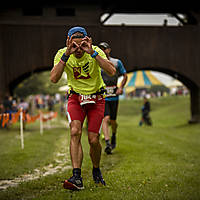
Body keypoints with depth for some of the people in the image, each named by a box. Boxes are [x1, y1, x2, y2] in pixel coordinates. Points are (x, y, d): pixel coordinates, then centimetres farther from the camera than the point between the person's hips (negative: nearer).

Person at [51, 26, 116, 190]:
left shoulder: (96, 51, -18)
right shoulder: (62, 54, -14)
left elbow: (112, 71, -33)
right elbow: (54, 79, -29)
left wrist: (92, 53, -37)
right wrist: (67, 55, -34)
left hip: (96, 98, 0)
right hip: (76, 97, 1)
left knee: (93, 140, -5)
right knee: (75, 132, -22)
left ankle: (96, 171, 25)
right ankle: (77, 178, -23)